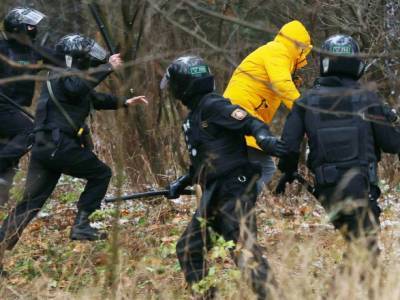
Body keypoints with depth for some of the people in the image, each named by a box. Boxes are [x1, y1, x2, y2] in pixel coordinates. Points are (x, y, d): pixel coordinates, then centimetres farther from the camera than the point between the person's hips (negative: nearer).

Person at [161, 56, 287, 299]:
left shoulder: (213, 106, -9)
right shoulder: (196, 114, 21)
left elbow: (249, 122, -20)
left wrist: (265, 139, -39)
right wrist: (183, 183, 33)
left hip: (234, 189, -11)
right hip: (214, 196, 11)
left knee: (244, 247, -20)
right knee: (188, 249, 13)